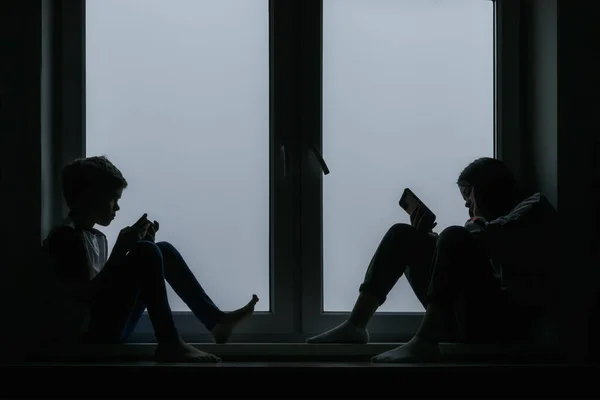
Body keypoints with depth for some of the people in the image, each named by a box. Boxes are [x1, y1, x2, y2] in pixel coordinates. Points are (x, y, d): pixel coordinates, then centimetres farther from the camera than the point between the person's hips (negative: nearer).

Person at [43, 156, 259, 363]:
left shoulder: (97, 238, 20)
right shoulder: (65, 237, -11)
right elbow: (86, 295, -20)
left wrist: (138, 248, 9)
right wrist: (120, 249, -19)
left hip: (111, 325, 10)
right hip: (93, 332, -10)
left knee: (163, 251, 11)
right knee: (147, 252, -21)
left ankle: (216, 320, 3)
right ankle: (169, 344, -25)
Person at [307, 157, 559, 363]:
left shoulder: (534, 207, 10)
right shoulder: (493, 220, 32)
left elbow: (490, 238, -13)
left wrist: (476, 222, 6)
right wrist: (425, 238, 11)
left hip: (504, 322, -8)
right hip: (466, 319, 8)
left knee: (454, 237, -29)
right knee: (402, 234, 7)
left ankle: (424, 342, -40)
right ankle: (355, 326, -8)